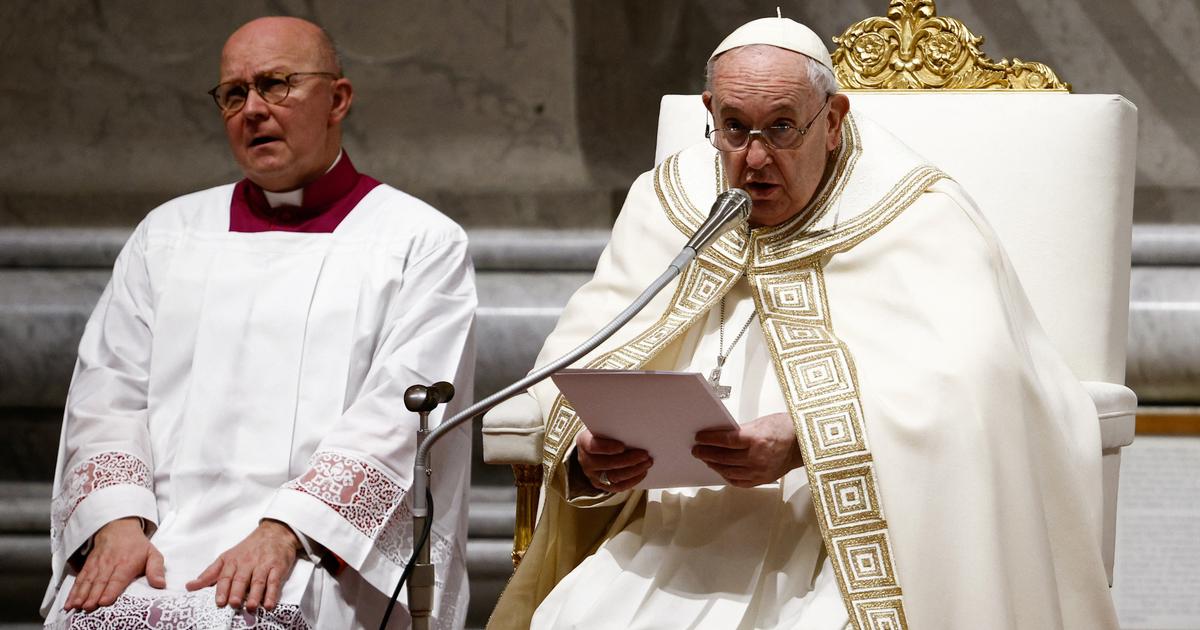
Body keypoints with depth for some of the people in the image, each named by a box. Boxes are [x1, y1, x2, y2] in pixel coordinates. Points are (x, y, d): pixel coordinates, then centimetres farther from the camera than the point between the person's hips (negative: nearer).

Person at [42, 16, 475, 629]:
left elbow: (395, 417, -4)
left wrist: (284, 532, -18)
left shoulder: (421, 241, 9)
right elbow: (107, 396, 13)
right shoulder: (168, 234, 21)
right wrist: (117, 521, -7)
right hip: (166, 527, 3)